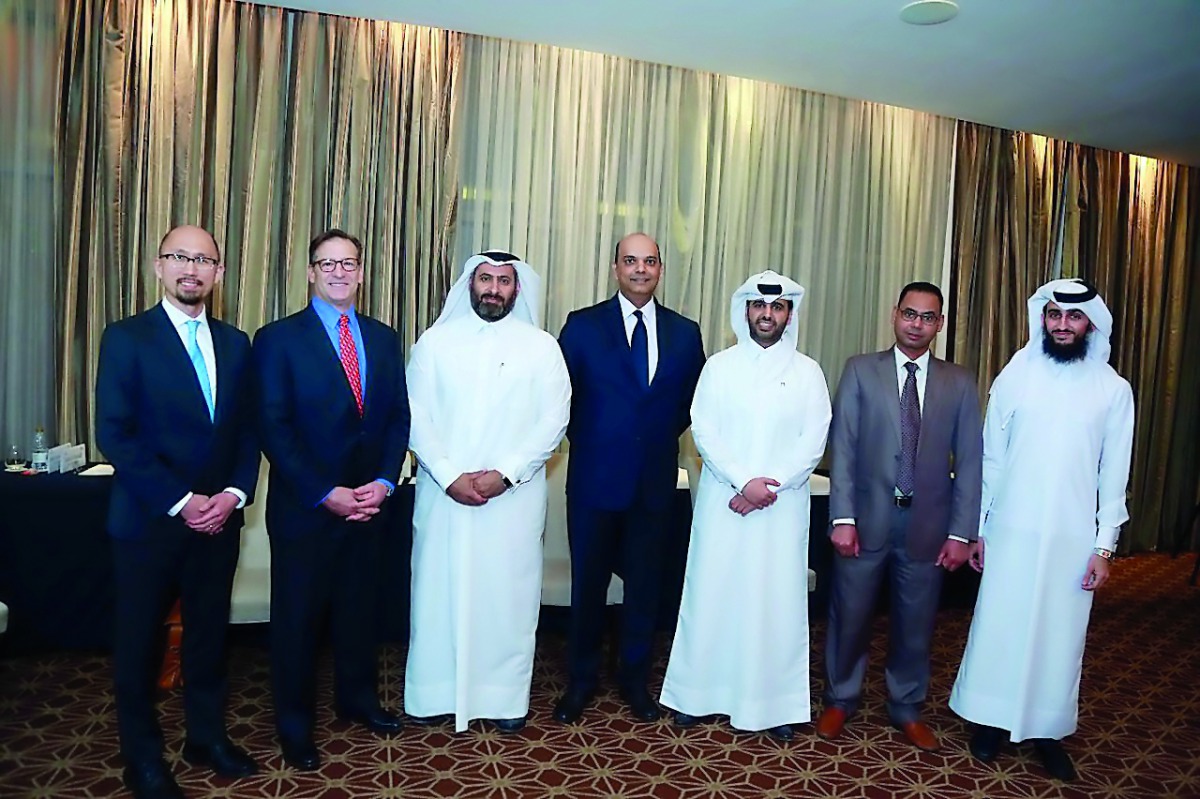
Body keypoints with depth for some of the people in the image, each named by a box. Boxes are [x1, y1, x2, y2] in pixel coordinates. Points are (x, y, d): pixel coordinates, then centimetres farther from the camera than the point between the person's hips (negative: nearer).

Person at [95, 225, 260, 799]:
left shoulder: (234, 343, 8)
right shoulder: (127, 338, -6)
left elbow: (249, 430, 9)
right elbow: (114, 435, -12)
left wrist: (234, 493, -6)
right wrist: (180, 502, -16)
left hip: (218, 517, 4)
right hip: (149, 520, -4)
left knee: (209, 630, 14)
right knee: (140, 640, 10)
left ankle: (206, 736, 33)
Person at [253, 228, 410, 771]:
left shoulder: (383, 338, 8)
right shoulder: (279, 338, -6)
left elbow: (399, 417, 7)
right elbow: (274, 428, -11)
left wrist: (383, 481, -7)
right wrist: (326, 494, -16)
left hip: (368, 502, 4)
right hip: (304, 507, -4)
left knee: (359, 607, 17)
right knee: (297, 617, 10)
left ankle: (356, 698, 38)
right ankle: (294, 724, 29)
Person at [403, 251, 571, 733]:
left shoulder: (541, 346, 3)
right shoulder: (435, 341, 5)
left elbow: (554, 419, -3)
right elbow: (416, 416, 0)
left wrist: (504, 473, -13)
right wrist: (449, 476, -12)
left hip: (514, 496, 0)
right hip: (444, 492, 1)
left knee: (508, 594, 6)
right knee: (439, 590, 8)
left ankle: (505, 697, 21)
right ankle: (433, 694, 24)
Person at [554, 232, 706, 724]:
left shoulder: (685, 333, 5)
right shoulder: (582, 326, -2)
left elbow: (692, 401, 15)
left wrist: (662, 437, 8)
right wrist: (586, 438, 2)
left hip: (655, 481, 2)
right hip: (594, 479, -2)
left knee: (645, 583, 13)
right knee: (588, 582, 9)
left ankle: (635, 679, 31)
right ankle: (581, 679, 28)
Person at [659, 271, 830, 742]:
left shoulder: (807, 372, 6)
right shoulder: (719, 367, 5)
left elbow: (814, 441, -1)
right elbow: (703, 430, -4)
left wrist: (770, 486, -12)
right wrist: (743, 481, -15)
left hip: (783, 508, 0)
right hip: (723, 503, 0)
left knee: (778, 600, 4)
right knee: (712, 595, 5)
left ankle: (774, 703, 18)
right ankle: (696, 694, 19)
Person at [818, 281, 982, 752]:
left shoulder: (959, 384, 4)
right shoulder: (861, 371, 0)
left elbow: (969, 461, 2)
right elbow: (842, 447, -4)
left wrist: (961, 532, -3)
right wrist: (842, 517, -10)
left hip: (927, 525, 1)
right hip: (866, 519, -1)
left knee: (915, 624, 14)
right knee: (850, 617, 10)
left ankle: (906, 710, 35)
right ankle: (840, 700, 32)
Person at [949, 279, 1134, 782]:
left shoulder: (1113, 389, 1)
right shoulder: (1015, 377, -1)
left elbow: (1114, 473, 2)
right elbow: (990, 458, 1)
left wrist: (1104, 546, -2)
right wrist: (977, 528, 1)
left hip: (1074, 538, 1)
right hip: (1012, 531, 0)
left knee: (1060, 633, 10)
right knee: (999, 625, 8)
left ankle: (1047, 729, 27)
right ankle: (991, 719, 25)